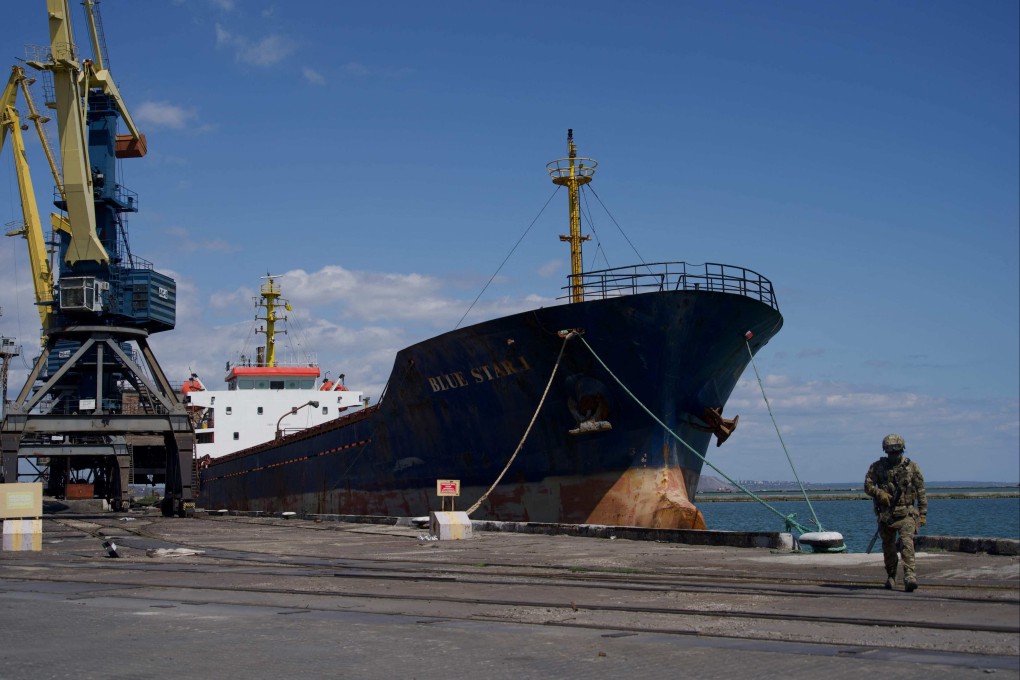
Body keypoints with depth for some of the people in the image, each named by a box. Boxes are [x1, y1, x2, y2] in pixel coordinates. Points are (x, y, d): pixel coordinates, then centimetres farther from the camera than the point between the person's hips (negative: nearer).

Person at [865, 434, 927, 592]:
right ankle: (891, 577, 25)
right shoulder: (877, 466, 5)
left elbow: (921, 492, 5)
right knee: (888, 546, 10)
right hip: (886, 513, 2)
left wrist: (923, 514, 1)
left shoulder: (912, 467, 3)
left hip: (906, 513, -2)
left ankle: (910, 577, -23)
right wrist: (879, 493, -17)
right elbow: (867, 485, 3)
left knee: (907, 543, -18)